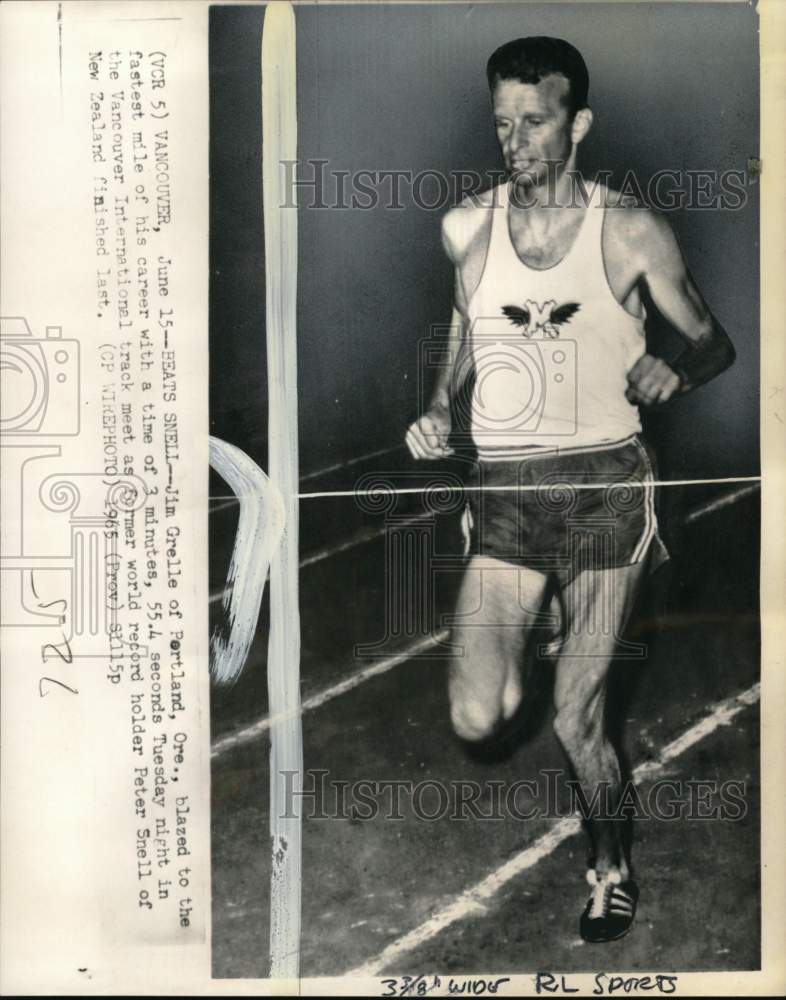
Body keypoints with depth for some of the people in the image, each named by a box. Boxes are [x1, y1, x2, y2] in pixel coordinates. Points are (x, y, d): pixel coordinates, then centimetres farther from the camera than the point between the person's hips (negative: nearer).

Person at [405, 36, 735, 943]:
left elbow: (714, 341, 7)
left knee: (574, 721, 3)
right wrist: (438, 409, 4)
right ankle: (544, 623, 26)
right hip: (503, 493, 2)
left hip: (604, 485, -2)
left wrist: (674, 371, -16)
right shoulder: (466, 228, 5)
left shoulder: (629, 231, -2)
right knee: (477, 720, -10)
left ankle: (609, 860, 35)